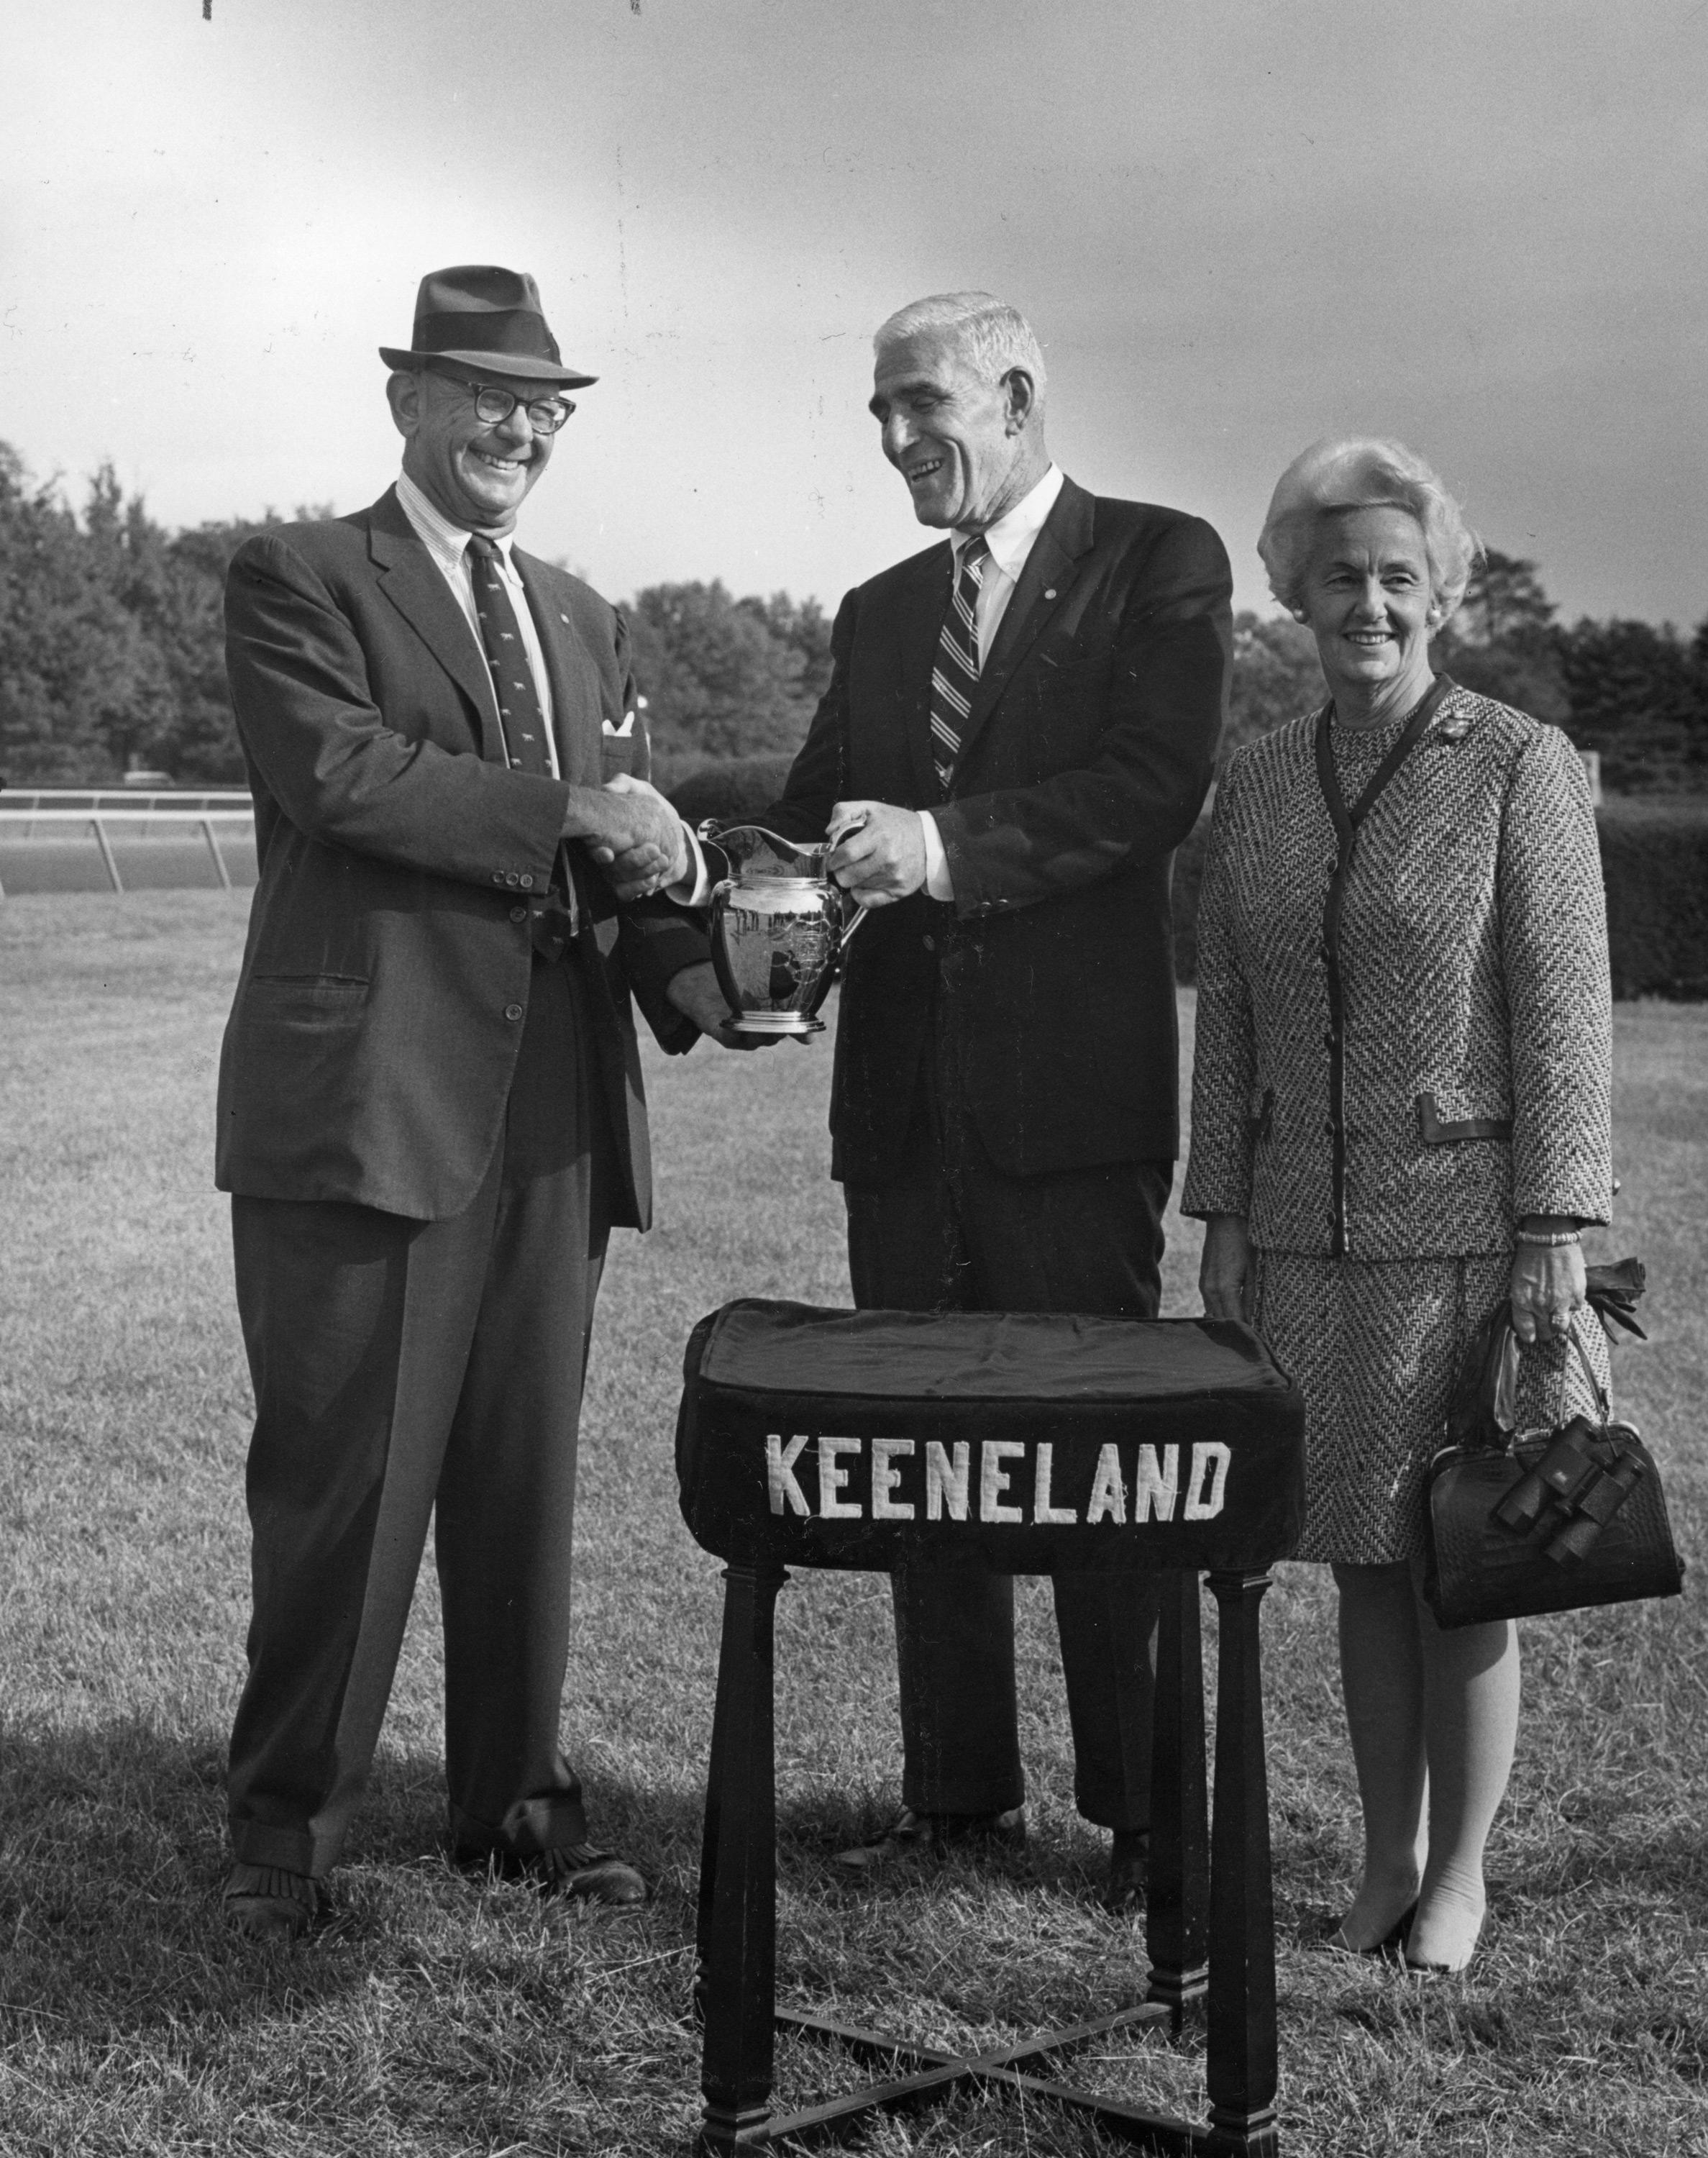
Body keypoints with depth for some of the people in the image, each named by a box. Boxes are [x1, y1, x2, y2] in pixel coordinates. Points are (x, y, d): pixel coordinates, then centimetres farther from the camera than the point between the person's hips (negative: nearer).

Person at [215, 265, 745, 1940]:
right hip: (365, 1092, -6)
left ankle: (514, 1797, 25)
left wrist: (691, 968, -5)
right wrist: (562, 806, -18)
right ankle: (284, 1818, 15)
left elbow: (618, 848, 16)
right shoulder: (297, 583, 2)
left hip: (552, 1103, 6)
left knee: (526, 1474, 12)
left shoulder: (585, 623, 21)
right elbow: (334, 770, -15)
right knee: (343, 1472, 0)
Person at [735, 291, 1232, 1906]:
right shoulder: (878, 613, 18)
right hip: (902, 1093, 6)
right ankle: (956, 1796, 22)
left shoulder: (1159, 564, -1)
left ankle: (1146, 1814, 12)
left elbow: (1154, 787, -14)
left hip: (1072, 1095, -6)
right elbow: (815, 816, 16)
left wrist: (945, 847, -25)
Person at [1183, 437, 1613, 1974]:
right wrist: (1224, 1225, 7)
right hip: (1307, 1227, 4)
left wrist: (1553, 1242, -12)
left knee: (1458, 1565, 3)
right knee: (1361, 1559, 11)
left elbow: (1564, 1016, -8)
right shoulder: (1257, 786, 7)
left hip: (1464, 1218, -4)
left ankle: (1460, 1874, 19)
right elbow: (1229, 1024, 10)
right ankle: (1387, 1859, 25)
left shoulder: (1522, 766, -6)